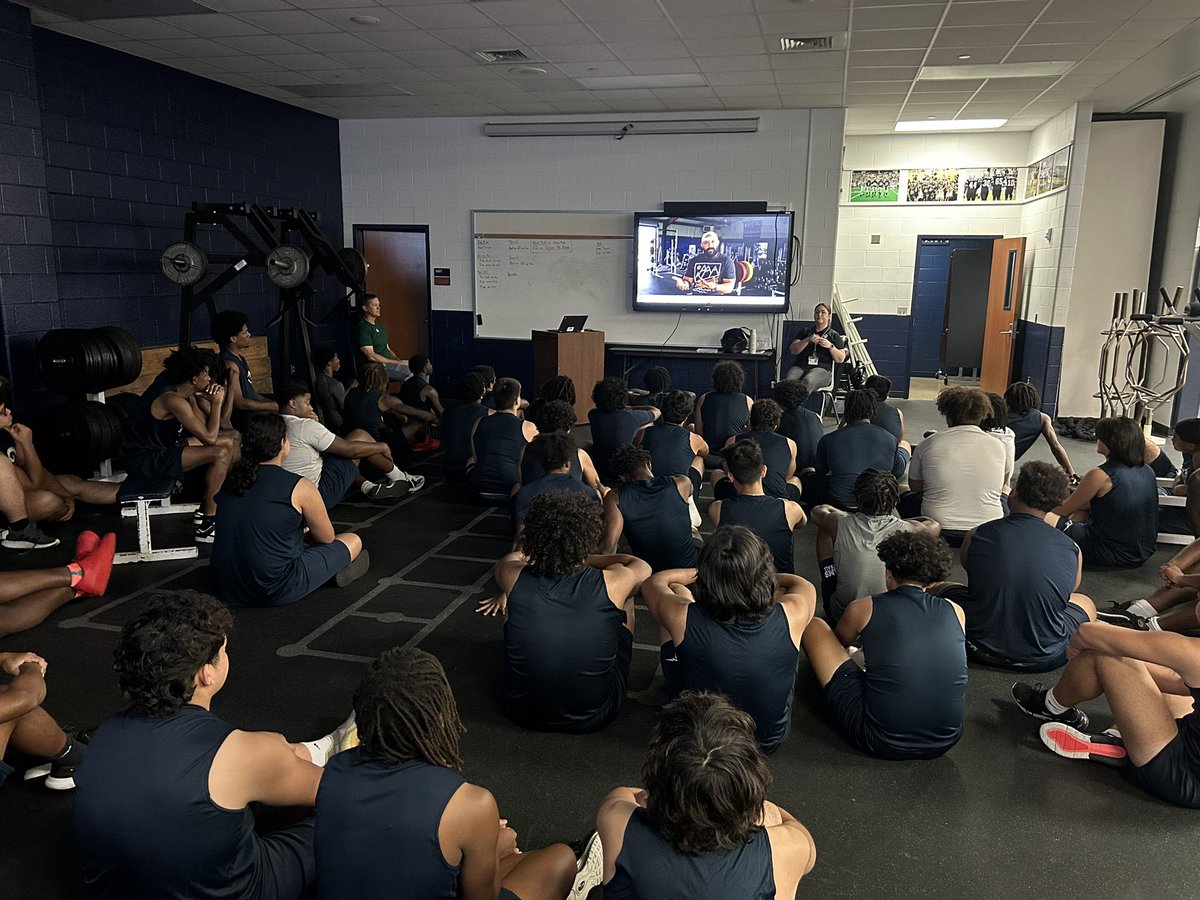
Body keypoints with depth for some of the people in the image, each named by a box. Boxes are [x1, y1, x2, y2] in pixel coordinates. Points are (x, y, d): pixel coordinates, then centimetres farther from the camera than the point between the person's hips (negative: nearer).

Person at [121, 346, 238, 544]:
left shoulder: (185, 391, 3)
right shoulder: (173, 400, -26)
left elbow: (205, 425, 7)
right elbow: (209, 437, -24)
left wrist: (209, 399, -9)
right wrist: (217, 403, -14)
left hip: (162, 447, 10)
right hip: (144, 460, -10)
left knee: (231, 439, 10)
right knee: (220, 454, -25)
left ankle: (208, 507, 19)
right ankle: (207, 527, -18)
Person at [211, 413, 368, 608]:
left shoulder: (231, 480, 5)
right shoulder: (300, 488, -12)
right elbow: (327, 538, 4)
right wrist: (305, 532, 25)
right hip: (275, 593, -7)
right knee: (353, 541, 11)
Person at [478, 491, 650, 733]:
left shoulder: (514, 579, -17)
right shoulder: (612, 584, -21)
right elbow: (643, 567, 6)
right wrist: (583, 557, 12)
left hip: (523, 713, 1)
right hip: (594, 717, -1)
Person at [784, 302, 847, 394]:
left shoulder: (834, 335, 19)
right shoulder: (805, 330, 25)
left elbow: (840, 359, 9)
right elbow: (793, 350, 12)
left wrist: (830, 346, -7)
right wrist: (807, 340, -3)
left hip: (822, 368, -2)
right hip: (800, 365, 2)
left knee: (808, 381, -38)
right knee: (789, 381, -34)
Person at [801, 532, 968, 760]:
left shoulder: (864, 608, -4)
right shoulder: (955, 612, 3)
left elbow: (840, 641, 21)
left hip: (881, 742, -4)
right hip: (946, 742, 4)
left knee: (814, 628, 11)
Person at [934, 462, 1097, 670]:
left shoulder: (977, 536, -10)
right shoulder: (1071, 549, -8)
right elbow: (1070, 589, 11)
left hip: (982, 649, -2)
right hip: (1044, 657, 3)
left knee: (939, 589, 25)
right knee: (1086, 603, 31)